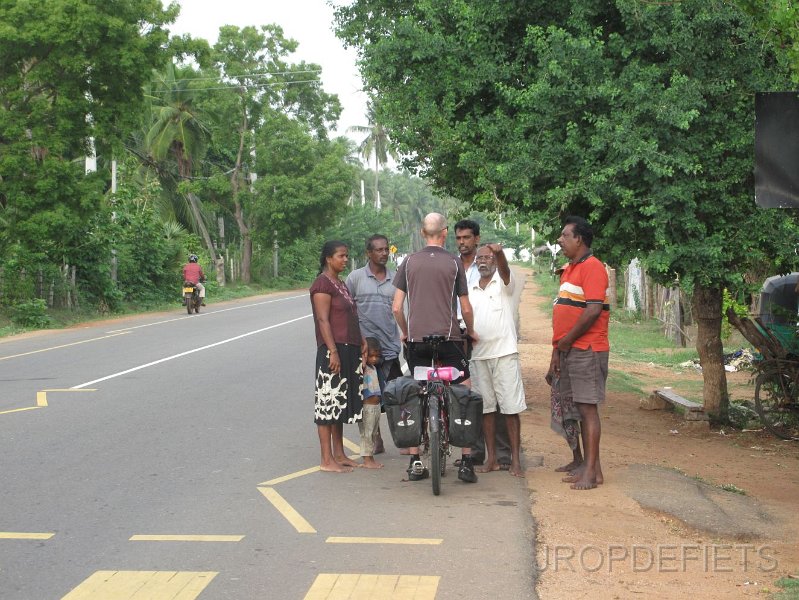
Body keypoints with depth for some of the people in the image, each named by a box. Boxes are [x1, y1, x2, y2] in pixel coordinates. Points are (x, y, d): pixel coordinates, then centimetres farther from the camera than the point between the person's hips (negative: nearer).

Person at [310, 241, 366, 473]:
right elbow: (323, 320, -17)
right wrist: (333, 351, -22)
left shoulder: (341, 283, 19)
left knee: (341, 403, 13)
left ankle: (339, 454, 20)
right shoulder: (323, 283, -10)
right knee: (328, 402, -5)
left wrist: (362, 343, 13)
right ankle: (327, 460, -2)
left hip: (349, 350, 10)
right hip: (333, 351, -10)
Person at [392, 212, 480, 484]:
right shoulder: (454, 263, -1)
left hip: (415, 338, 3)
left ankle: (415, 462, 14)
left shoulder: (409, 262, 4)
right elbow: (466, 308, 1)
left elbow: (397, 307, 3)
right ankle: (466, 461, 3)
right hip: (448, 337, -2)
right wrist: (471, 331, 19)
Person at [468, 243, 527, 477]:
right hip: (478, 355, 5)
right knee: (486, 408, 8)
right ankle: (491, 458, 14)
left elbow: (505, 269, -22)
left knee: (511, 408, -4)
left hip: (505, 354, -5)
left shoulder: (503, 283, 1)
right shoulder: (470, 290, 16)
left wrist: (499, 252, -44)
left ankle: (516, 460, -1)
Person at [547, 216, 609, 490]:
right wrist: (557, 350, 16)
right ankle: (588, 465, 17)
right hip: (569, 351, 9)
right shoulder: (569, 269, 19)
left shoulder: (592, 267, -12)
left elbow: (593, 311, -21)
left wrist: (567, 341, -13)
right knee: (579, 409, 11)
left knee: (588, 408, -7)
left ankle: (592, 471, -3)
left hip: (587, 350, -9)